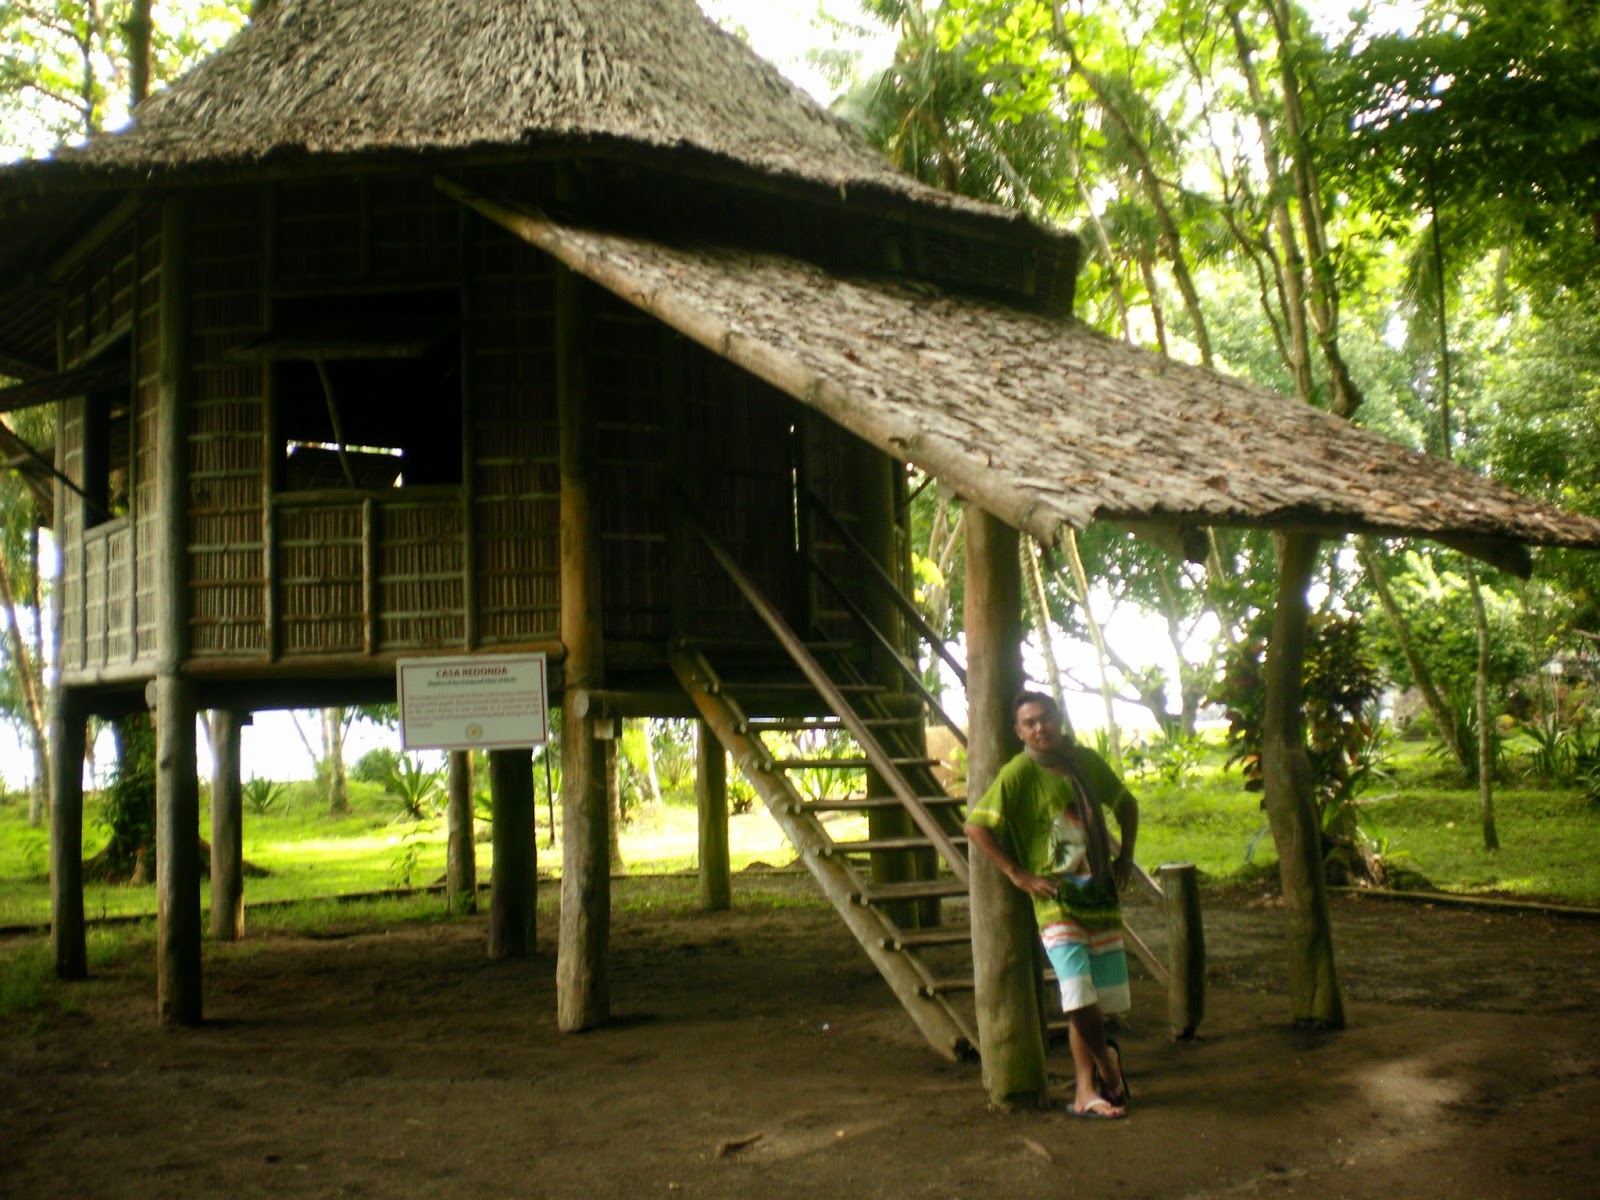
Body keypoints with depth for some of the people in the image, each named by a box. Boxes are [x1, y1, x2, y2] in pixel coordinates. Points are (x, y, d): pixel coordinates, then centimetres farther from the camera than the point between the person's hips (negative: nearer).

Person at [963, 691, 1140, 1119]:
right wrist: (1019, 875, -14)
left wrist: (1126, 856, 13)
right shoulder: (1018, 774, -9)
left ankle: (1086, 1091, 23)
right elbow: (975, 827, -13)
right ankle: (1106, 1062, 15)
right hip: (1057, 902, -5)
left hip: (1102, 897, 5)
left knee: (1101, 1000, 7)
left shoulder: (1087, 761, 7)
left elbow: (1125, 803, 24)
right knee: (1080, 1000, -14)